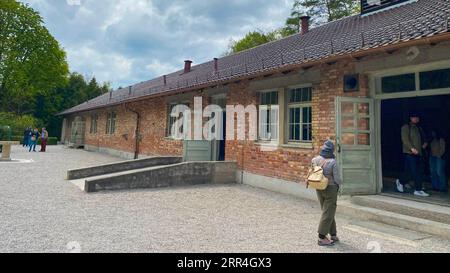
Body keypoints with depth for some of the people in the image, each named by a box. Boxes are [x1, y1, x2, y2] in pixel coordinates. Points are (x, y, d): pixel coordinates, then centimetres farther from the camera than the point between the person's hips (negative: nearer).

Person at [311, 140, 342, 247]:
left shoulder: (315, 160, -4)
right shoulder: (333, 162, -18)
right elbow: (337, 179, -14)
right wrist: (339, 183, 8)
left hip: (319, 189, 6)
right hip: (331, 189, -6)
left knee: (328, 212, 18)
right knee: (328, 213, 3)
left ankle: (333, 235, 27)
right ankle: (322, 238, 7)